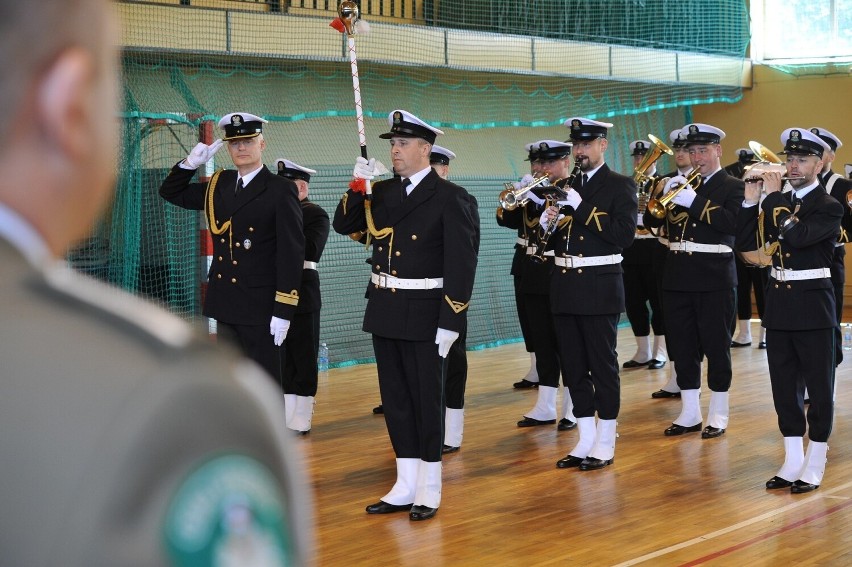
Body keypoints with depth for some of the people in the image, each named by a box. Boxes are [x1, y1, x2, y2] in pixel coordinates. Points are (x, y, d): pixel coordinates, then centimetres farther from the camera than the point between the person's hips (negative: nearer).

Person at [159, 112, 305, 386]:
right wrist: (191, 163, 3)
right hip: (226, 305, 6)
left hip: (261, 308, -6)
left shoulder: (280, 190, -8)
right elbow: (171, 192, 22)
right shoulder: (219, 185, 10)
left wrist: (283, 310, -17)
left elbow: (292, 252, -13)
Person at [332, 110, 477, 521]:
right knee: (395, 400, 11)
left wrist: (450, 323, -16)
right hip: (384, 312, 6)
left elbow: (461, 263, -12)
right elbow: (344, 225, 8)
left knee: (426, 400, 3)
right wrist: (358, 185, -7)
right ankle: (405, 487, 20)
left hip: (424, 316, -6)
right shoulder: (381, 193, 10)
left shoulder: (449, 197, -9)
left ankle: (429, 490, 13)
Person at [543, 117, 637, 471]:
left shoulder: (620, 186, -4)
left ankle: (605, 444, 9)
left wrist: (582, 207, -20)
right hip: (565, 286, 6)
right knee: (573, 366, 9)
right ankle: (585, 441, 18)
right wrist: (548, 225, -6)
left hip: (599, 288, -6)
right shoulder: (567, 187, 14)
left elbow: (624, 234, -17)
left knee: (603, 365, 1)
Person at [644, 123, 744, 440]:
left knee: (716, 347, 2)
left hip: (714, 279, -5)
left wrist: (693, 201, -23)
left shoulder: (733, 187, -1)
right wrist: (667, 194, -11)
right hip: (678, 278, 5)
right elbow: (651, 220, 7)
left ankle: (718, 416, 10)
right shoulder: (682, 184, 14)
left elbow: (732, 223, -19)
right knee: (682, 348, 8)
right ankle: (690, 413, 17)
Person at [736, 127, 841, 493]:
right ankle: (792, 462, 19)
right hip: (779, 304, 6)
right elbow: (746, 242, 2)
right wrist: (752, 200, -8)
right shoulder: (776, 201, 9)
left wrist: (773, 195, -19)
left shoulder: (829, 208, -8)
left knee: (818, 387, 3)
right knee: (784, 386, 10)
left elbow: (796, 235, -26)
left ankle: (815, 466, 10)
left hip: (812, 308, -6)